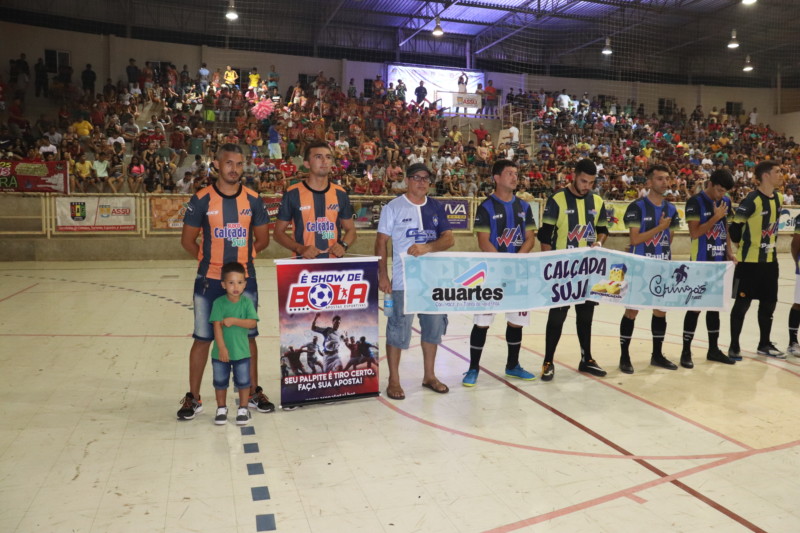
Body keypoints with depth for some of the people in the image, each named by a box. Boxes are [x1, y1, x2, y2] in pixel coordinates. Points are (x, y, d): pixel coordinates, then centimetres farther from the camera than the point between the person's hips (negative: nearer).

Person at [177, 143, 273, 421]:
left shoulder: (253, 200, 2)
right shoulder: (202, 200, -4)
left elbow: (262, 239, 9)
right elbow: (187, 240, 3)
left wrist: (242, 255, 2)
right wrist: (208, 259, 0)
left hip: (245, 279, 2)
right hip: (209, 280, -1)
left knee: (248, 336, 10)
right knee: (202, 338, 5)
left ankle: (253, 392, 24)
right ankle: (193, 398, 18)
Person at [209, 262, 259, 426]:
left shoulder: (247, 302, -8)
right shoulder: (219, 303, -12)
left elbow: (252, 323, -15)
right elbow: (217, 326, -16)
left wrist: (234, 321, -25)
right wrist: (222, 348, -21)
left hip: (241, 351, 0)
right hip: (221, 351, 0)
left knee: (243, 381, 11)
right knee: (220, 381, 15)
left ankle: (243, 409, 29)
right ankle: (221, 409, 35)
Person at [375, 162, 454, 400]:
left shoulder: (436, 208, 8)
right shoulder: (393, 207, -3)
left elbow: (449, 239, 0)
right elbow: (381, 242, -4)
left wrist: (427, 247, -19)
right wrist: (382, 275, -11)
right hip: (403, 280, -4)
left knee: (434, 326, 12)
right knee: (398, 329, 0)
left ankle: (429, 375, 28)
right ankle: (393, 380, 15)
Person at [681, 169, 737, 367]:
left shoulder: (726, 202, 9)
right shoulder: (695, 202, -12)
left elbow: (726, 228, 17)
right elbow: (694, 233, -17)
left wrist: (729, 252, 7)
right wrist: (716, 217, -20)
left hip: (720, 262, 7)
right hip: (700, 263, -7)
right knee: (695, 306, -3)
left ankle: (713, 349, 24)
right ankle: (686, 351, 5)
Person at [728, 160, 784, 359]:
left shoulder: (778, 198, 8)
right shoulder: (751, 200, -18)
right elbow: (735, 227, -16)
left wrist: (772, 245, 16)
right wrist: (743, 247, -4)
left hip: (770, 261, 8)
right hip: (750, 261, -8)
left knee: (769, 303, 14)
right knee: (742, 303, -1)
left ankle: (764, 344, 27)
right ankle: (734, 346, 9)